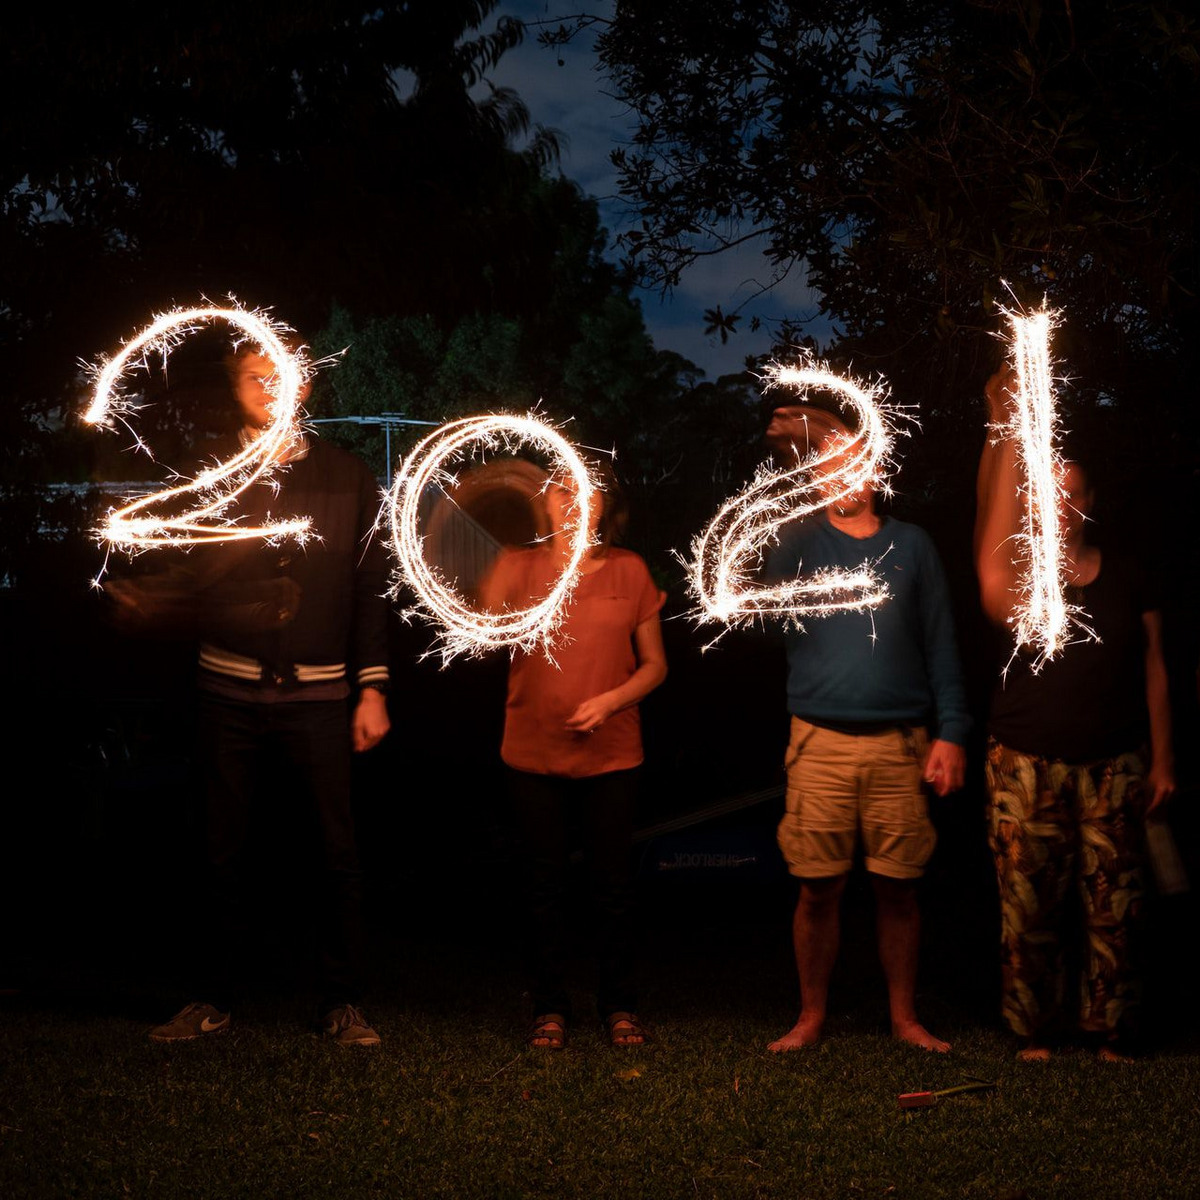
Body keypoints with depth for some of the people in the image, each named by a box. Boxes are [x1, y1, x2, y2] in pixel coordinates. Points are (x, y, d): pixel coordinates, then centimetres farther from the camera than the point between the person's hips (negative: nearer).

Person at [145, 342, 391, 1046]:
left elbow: (371, 588, 7)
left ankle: (344, 1005, 9)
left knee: (339, 854, -1)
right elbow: (191, 573, 3)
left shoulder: (347, 477, 8)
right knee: (224, 854, 5)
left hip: (319, 694, 0)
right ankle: (214, 1001, 16)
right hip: (232, 691, 1)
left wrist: (373, 689, 2)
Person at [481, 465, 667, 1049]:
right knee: (546, 884, 5)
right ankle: (550, 1007, 16)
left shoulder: (628, 570, 3)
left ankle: (619, 1005, 17)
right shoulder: (518, 567, 1)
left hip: (611, 754, 0)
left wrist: (609, 701, -10)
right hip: (536, 754, 0)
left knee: (613, 883, 4)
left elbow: (654, 665, 5)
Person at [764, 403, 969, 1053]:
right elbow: (765, 583, -17)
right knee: (819, 888, 2)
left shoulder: (911, 545, 11)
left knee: (898, 888, 5)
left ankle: (904, 1017, 18)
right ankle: (810, 1017, 15)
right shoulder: (802, 541, 6)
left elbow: (940, 643, 9)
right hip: (821, 742, -1)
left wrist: (951, 733, 1)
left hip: (900, 743, 1)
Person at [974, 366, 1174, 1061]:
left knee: (1113, 905, 0)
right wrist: (1010, 432, -24)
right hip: (1027, 762, -1)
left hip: (1111, 765, 1)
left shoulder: (1126, 576, 10)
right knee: (1029, 905, 0)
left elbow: (1154, 671, 11)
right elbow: (994, 516, -14)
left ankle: (1110, 1030, 11)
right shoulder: (1020, 571, 5)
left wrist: (1162, 761, 7)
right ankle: (1036, 1030, 11)